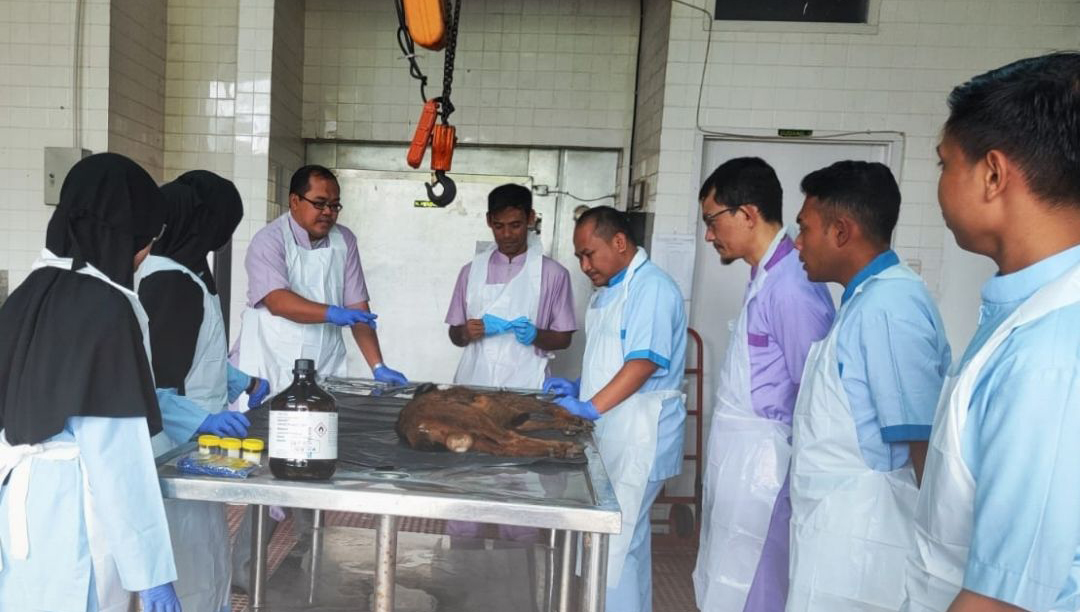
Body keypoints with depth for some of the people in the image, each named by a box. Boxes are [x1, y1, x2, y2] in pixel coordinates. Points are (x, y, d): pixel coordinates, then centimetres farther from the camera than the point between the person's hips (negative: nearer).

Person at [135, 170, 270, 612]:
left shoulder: (187, 271, 9)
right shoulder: (166, 280, -20)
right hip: (178, 448, -10)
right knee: (192, 571, 1)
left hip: (194, 445, 10)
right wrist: (202, 419, -32)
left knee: (205, 557, 20)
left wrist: (242, 383, 24)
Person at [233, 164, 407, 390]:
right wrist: (332, 314, -33)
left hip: (325, 371, 3)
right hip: (269, 369, -3)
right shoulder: (268, 240, -6)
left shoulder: (345, 241, 6)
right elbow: (277, 301, -19)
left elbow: (357, 307, 2)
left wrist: (378, 366, -7)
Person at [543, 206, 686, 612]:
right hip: (612, 434, 9)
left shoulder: (651, 288, -15)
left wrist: (591, 406, -27)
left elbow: (643, 362, -24)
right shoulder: (609, 290, 15)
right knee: (628, 537, 18)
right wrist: (578, 387, 7)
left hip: (639, 438, -9)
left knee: (616, 543, -4)